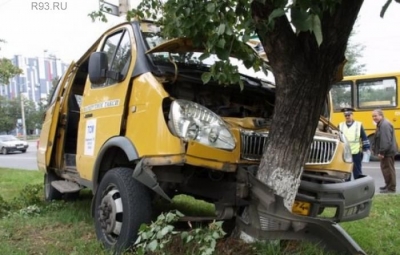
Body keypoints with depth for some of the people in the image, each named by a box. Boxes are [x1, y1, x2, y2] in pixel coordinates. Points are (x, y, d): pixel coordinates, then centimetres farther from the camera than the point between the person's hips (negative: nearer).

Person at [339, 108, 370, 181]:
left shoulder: (359, 125, 1)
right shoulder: (340, 126, 5)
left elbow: (364, 138, 3)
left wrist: (366, 149, -1)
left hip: (356, 154, -2)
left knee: (357, 173, 8)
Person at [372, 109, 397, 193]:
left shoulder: (385, 125, -20)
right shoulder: (381, 124, 15)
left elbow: (386, 141, -26)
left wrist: (382, 152, -25)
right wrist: (375, 149, 21)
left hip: (387, 151, -11)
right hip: (386, 151, 11)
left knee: (388, 169, -5)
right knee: (385, 169, 18)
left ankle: (391, 188, 2)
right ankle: (388, 185, 29)